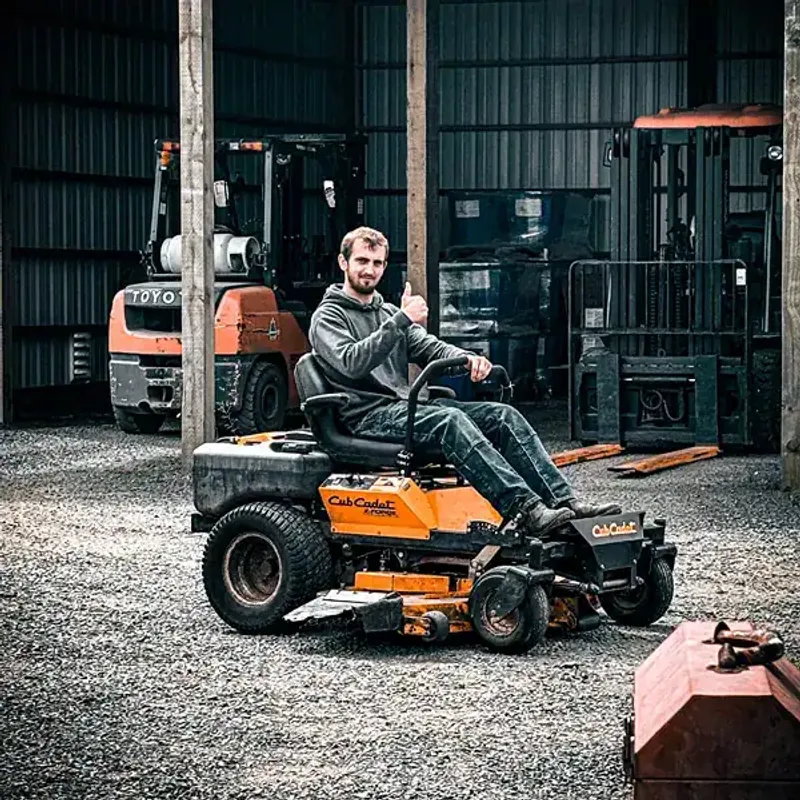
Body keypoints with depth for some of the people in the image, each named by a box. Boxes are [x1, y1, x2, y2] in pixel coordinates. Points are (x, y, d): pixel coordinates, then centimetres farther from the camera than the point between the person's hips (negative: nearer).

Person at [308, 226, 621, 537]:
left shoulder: (388, 312, 24)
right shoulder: (328, 317, 0)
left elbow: (430, 348, 12)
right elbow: (352, 362, -20)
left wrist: (468, 358, -10)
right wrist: (401, 321, -25)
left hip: (410, 404, 8)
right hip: (370, 415, -8)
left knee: (503, 415, -11)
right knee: (450, 420, -35)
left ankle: (565, 501, -21)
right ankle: (527, 510, -46)